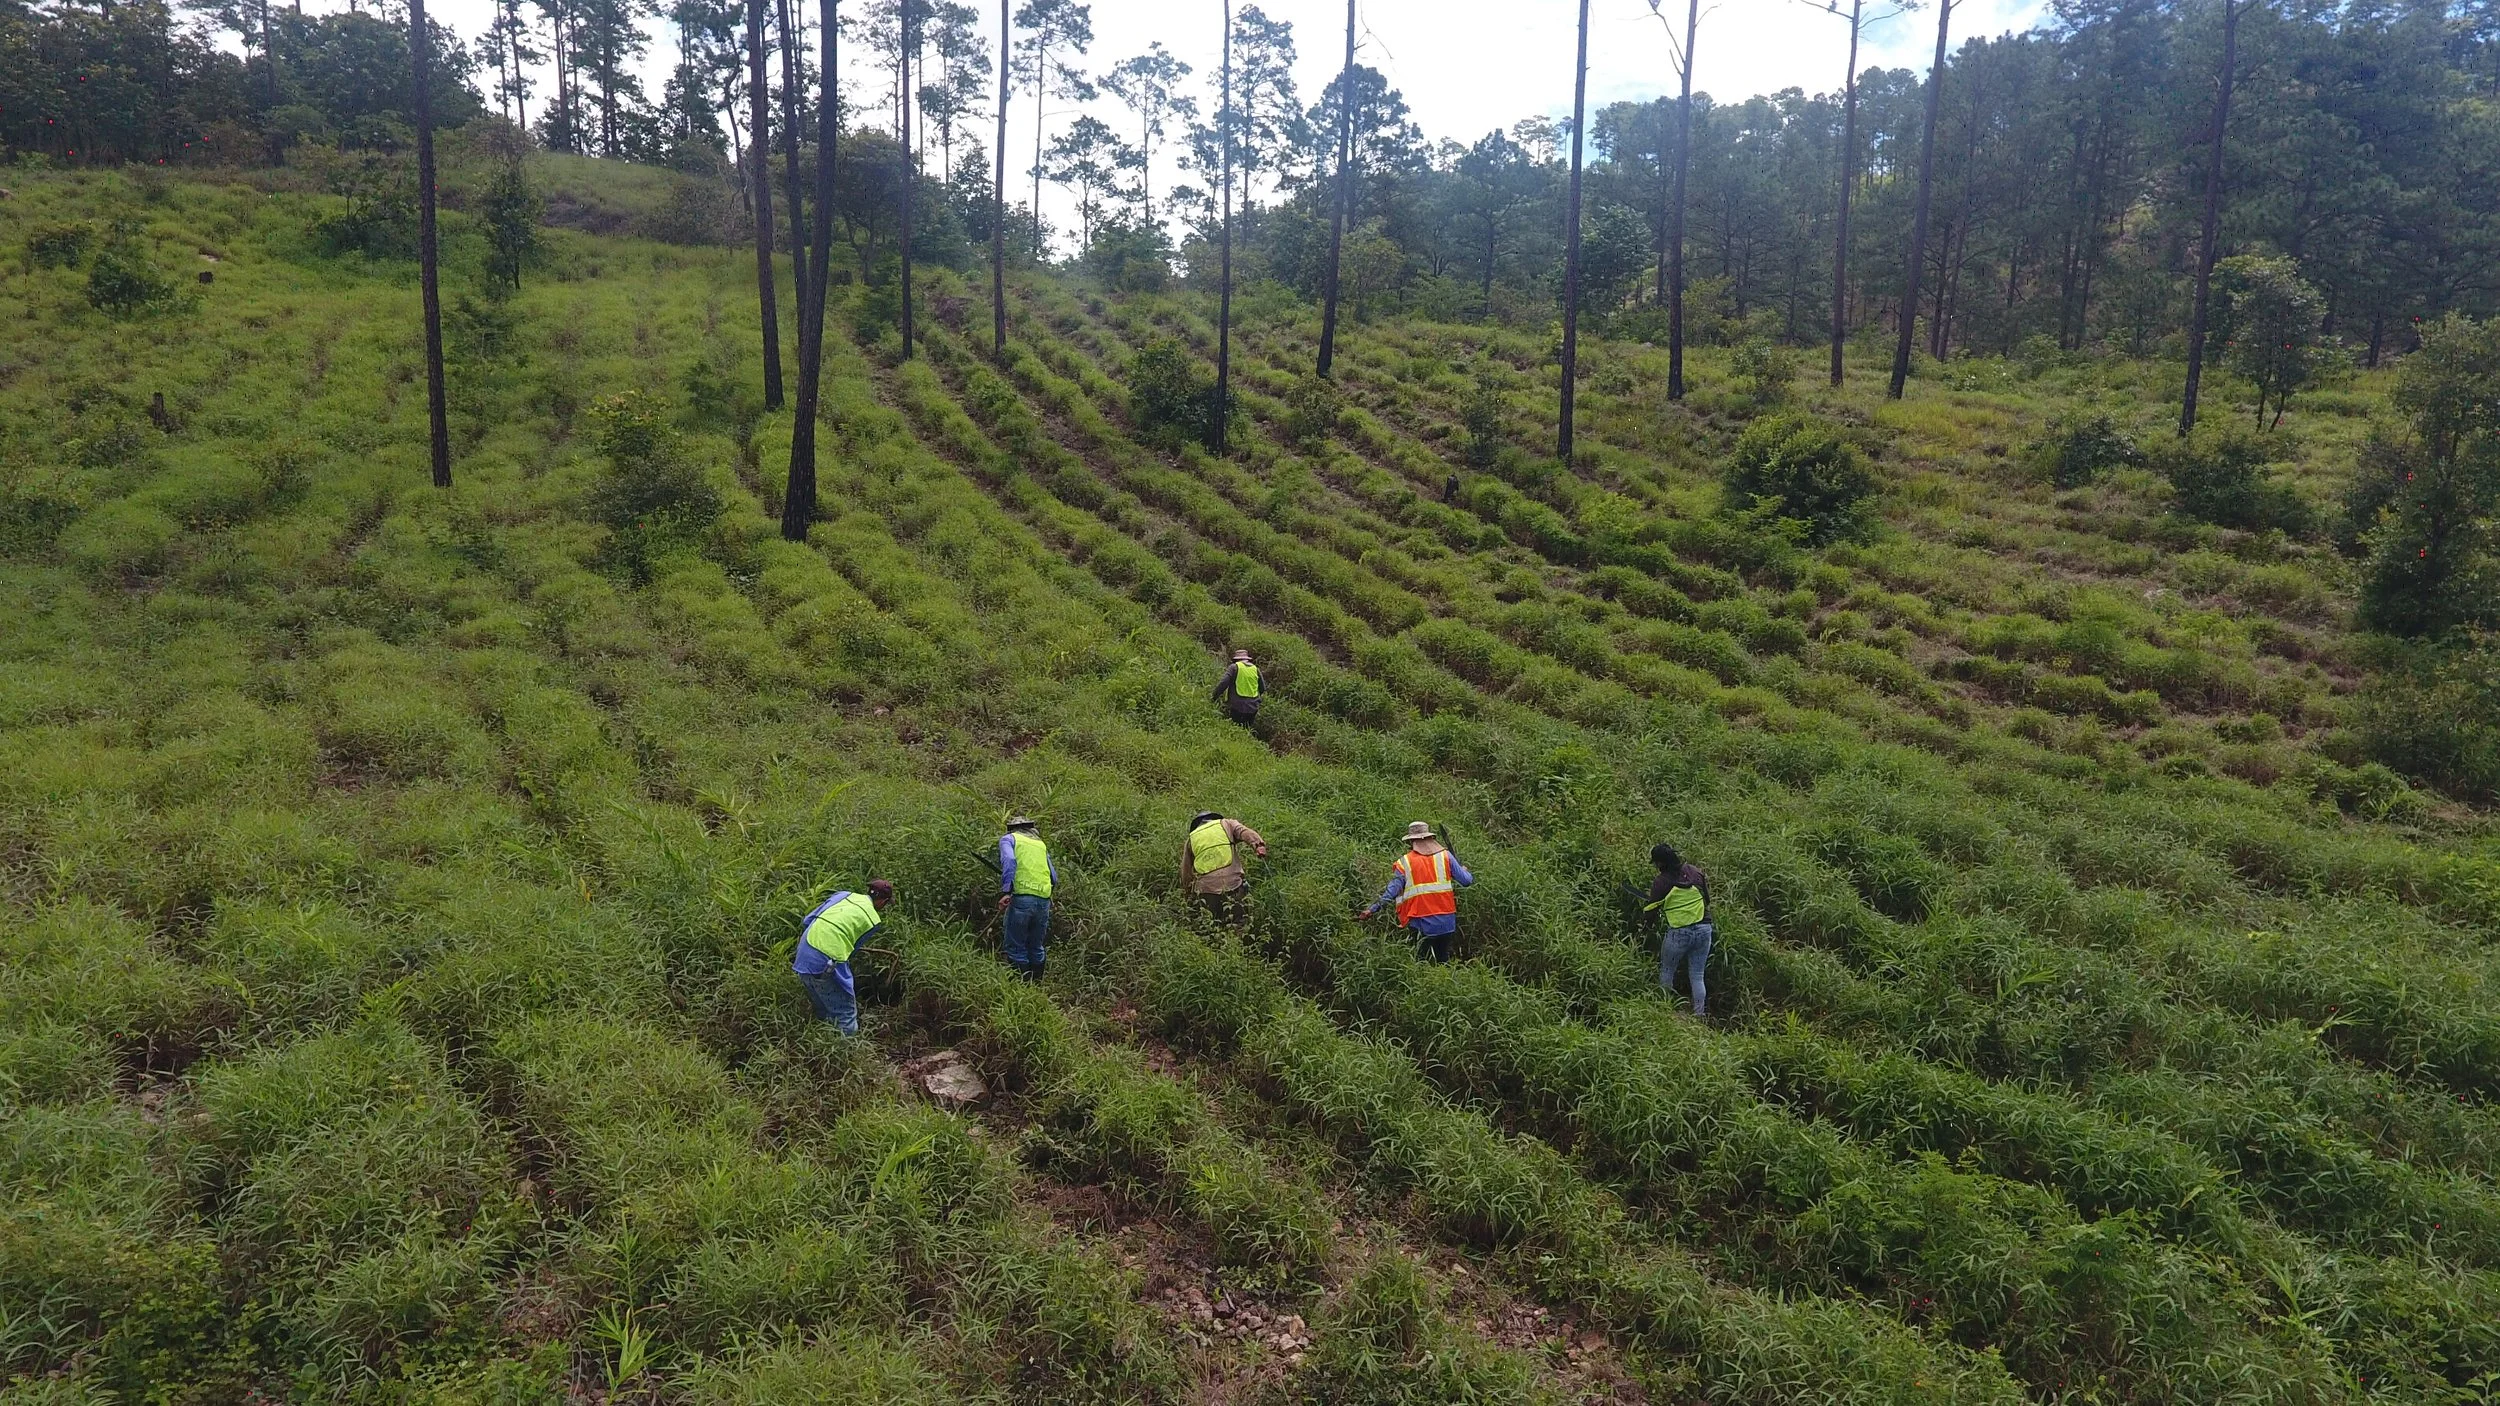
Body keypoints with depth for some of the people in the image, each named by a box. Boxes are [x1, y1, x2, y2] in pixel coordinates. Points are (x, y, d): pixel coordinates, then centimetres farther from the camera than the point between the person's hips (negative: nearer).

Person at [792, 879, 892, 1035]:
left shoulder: (844, 895, 17)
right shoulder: (873, 921, 3)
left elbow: (808, 921, 15)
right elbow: (853, 947, 6)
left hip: (802, 957, 7)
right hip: (827, 965, -7)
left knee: (823, 1012, 24)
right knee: (846, 1016, 4)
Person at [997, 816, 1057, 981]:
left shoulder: (1008, 839, 10)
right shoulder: (1041, 844, 25)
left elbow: (1009, 861, -11)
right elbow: (1054, 878, 19)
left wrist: (1005, 892, -18)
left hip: (1022, 897, -5)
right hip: (1044, 900, 5)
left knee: (1016, 948, 2)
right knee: (1036, 948, 16)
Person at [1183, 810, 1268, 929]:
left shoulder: (1191, 839, 23)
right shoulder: (1227, 824, 17)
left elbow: (1185, 873, 26)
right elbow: (1246, 832, -5)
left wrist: (1188, 893, 37)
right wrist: (1259, 845, -22)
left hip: (1206, 889, 2)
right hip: (1233, 882, -2)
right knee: (1238, 932, -1)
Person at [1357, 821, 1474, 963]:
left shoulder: (1404, 863, -1)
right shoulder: (1444, 855, 3)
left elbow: (1391, 891, -6)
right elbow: (1466, 880, 4)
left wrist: (1371, 910, -2)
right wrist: (1464, 870, 27)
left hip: (1421, 923, -2)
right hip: (1446, 921, 2)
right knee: (1443, 960, 16)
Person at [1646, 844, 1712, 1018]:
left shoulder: (1661, 882, -12)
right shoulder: (1695, 872, 2)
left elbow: (1651, 910, -2)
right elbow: (1707, 900, 14)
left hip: (1679, 933, -4)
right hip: (1704, 930, 4)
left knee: (1666, 972, 18)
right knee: (1697, 976, 13)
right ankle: (1700, 1015, 14)